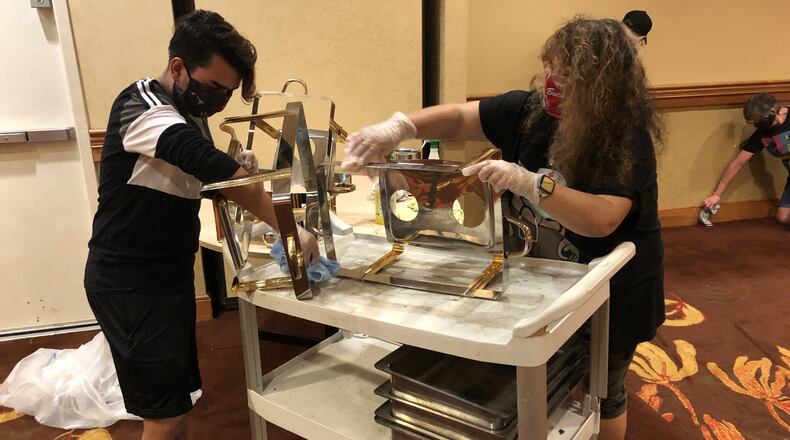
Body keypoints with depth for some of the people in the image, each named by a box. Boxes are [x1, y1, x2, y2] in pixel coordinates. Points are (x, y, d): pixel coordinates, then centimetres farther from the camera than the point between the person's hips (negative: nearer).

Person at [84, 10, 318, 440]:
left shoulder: (189, 111, 10)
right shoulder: (143, 108, -20)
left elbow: (198, 173, 17)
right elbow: (205, 162, -35)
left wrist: (237, 171, -5)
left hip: (169, 274, 9)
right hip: (130, 284, -9)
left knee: (176, 399, 19)